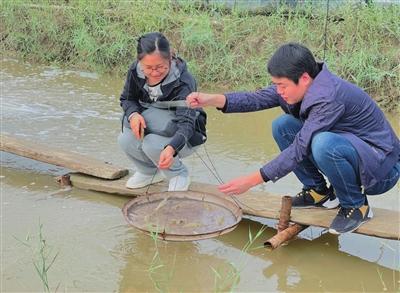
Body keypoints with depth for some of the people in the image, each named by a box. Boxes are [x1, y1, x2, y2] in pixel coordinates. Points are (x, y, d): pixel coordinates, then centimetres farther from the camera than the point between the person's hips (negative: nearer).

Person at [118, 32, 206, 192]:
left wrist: (171, 149, -61)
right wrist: (133, 114, -26)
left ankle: (179, 175, -1)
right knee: (125, 141, -23)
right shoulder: (135, 70, -15)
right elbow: (127, 99, 0)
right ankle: (149, 171, 9)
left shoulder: (184, 81, -30)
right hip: (152, 131, 5)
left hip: (183, 137, -5)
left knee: (153, 144, -33)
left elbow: (186, 123, -40)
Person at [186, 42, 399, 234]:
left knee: (324, 144, -38)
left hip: (381, 166, -8)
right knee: (282, 126, -4)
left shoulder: (328, 97, -31)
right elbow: (258, 98, -9)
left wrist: (253, 180, -29)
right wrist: (213, 99, -23)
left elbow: (300, 149, -31)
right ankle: (319, 192, 8)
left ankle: (356, 205, -11)